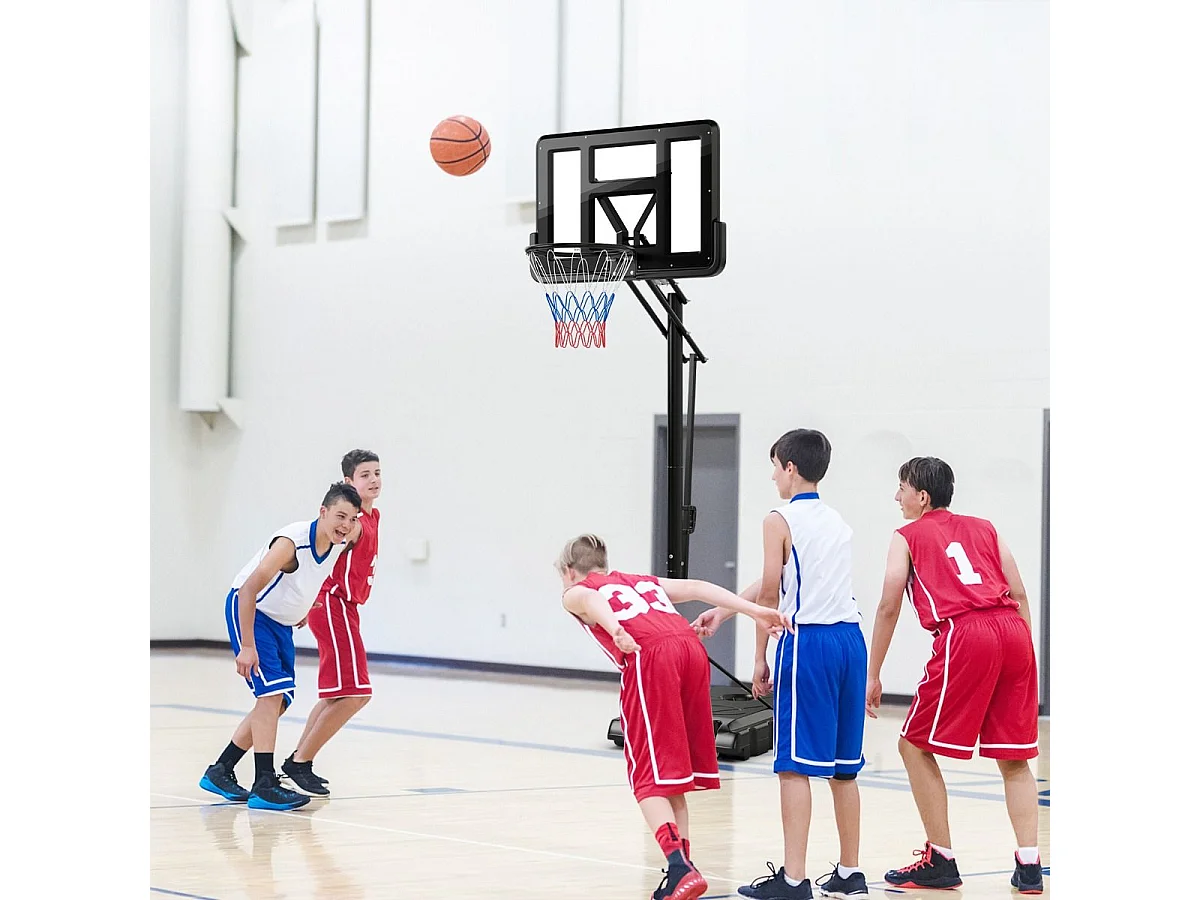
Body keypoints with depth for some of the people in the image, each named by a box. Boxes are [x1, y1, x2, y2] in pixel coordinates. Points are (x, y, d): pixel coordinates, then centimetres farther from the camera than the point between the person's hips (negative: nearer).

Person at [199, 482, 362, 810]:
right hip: (249, 611, -9)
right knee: (272, 692, -21)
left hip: (281, 623, 9)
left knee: (278, 703, 10)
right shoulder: (292, 542, -31)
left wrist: (304, 609, 21)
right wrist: (247, 646, -35)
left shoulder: (340, 544, -9)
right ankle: (263, 786, -21)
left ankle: (220, 772, 22)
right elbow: (249, 589, -33)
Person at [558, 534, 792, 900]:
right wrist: (755, 611, 9)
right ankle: (682, 866, 14)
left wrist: (614, 630, -24)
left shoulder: (575, 592, 23)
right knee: (672, 774, 17)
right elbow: (696, 588, 20)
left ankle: (680, 867, -19)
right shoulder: (643, 581, 36)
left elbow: (591, 598, -3)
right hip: (691, 646, 5)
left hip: (648, 654, -5)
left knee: (649, 778, -3)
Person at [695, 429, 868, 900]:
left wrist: (760, 659, 1)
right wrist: (723, 611, 30)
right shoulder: (836, 521, 19)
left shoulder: (780, 520, -4)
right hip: (850, 640, 7)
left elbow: (770, 594, -7)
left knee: (796, 765, -5)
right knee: (843, 766, 13)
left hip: (808, 644, -7)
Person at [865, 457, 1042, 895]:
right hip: (1013, 629, 5)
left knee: (915, 747, 9)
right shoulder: (983, 528, 25)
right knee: (1014, 756, 14)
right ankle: (1029, 866, 6)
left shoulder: (907, 537, 14)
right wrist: (1023, 655, 23)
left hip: (964, 634, -5)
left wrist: (873, 677, 11)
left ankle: (940, 862, 8)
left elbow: (889, 608, 8)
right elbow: (1019, 594, 18)